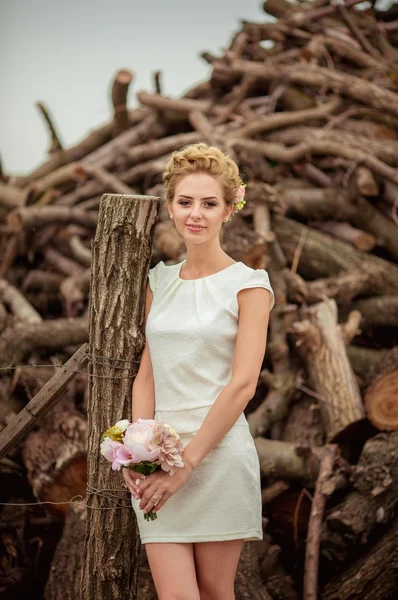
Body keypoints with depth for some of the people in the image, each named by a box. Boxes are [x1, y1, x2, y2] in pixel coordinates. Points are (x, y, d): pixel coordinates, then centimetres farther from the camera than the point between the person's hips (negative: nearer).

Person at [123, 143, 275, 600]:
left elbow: (242, 384, -11)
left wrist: (185, 463, -14)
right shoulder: (160, 280, 12)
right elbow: (146, 375, 12)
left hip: (218, 454, -3)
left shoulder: (248, 285, -3)